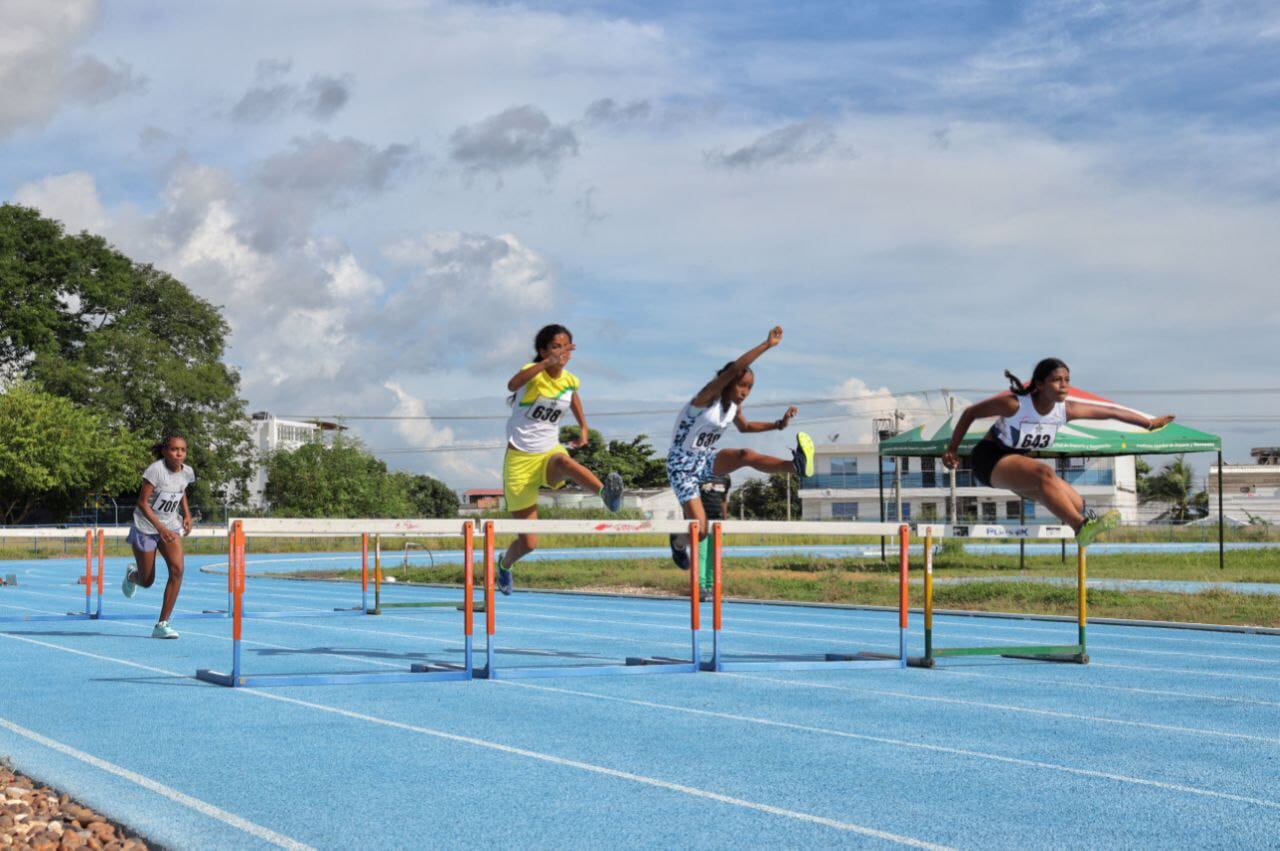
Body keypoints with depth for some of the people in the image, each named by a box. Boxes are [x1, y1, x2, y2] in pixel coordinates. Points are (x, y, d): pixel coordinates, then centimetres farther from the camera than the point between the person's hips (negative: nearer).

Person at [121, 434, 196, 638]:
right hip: (145, 527, -4)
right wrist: (160, 528, -29)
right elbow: (142, 502, -22)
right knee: (147, 581, 5)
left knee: (177, 569, -18)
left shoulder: (187, 472, -5)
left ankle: (163, 624, -10)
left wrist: (187, 515, 4)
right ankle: (131, 575, 47)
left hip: (170, 526, 4)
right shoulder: (156, 470, -22)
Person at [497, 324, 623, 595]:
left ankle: (606, 492, -64)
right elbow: (512, 384, -38)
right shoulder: (533, 372, -11)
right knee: (528, 543, -1)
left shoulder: (570, 381, 3)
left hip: (550, 453, 3)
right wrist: (548, 362, -48)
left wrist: (583, 428, 15)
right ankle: (505, 565, 32)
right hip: (520, 458, -3)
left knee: (565, 463, -40)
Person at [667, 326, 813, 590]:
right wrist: (767, 345, -41)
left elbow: (744, 427, 22)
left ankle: (795, 465, -46)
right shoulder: (707, 397, -24)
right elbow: (734, 370, -39)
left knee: (747, 455, -26)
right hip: (682, 464, -6)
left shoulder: (734, 405, 0)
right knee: (699, 531, -9)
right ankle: (679, 543, 26)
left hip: (706, 459, 6)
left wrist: (778, 424, 9)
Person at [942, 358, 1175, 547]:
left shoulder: (1066, 410, -11)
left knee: (1077, 505, -9)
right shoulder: (1014, 403, -24)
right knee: (1044, 473, -34)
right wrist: (952, 450, -9)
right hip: (990, 460, -8)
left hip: (1019, 463, 8)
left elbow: (1111, 412, -2)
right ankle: (1082, 528, -40)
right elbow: (970, 413, -13)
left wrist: (1150, 423, 1)